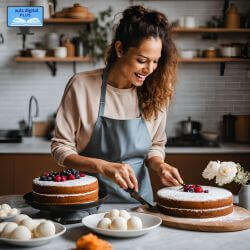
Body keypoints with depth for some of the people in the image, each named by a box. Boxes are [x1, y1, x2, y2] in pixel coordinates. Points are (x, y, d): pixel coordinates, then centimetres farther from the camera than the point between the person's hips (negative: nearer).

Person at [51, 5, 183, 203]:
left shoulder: (155, 92, -1)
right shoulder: (82, 86, -10)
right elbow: (61, 147, -6)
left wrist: (159, 165, -9)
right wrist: (103, 166, -20)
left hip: (138, 195, 2)